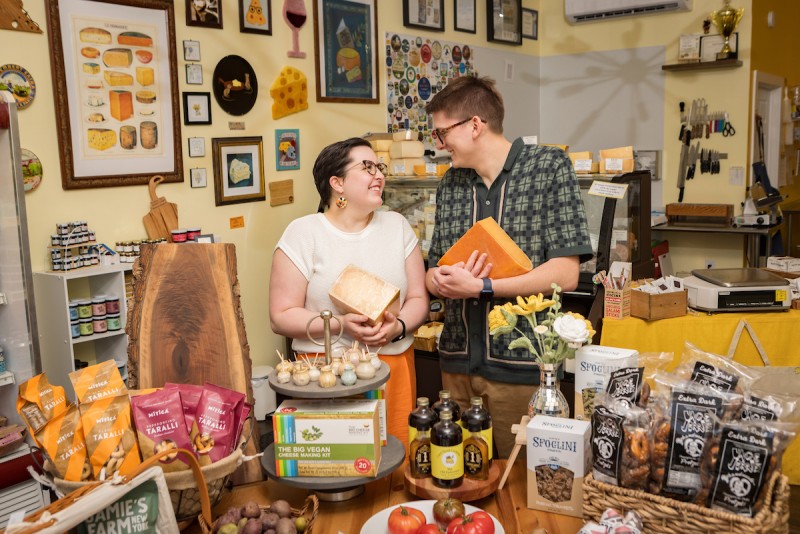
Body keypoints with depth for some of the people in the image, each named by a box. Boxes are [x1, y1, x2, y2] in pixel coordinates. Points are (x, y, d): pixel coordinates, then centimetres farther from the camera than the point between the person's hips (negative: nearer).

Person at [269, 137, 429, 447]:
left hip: (394, 367, 3)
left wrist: (398, 326, -12)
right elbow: (281, 316, -6)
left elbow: (418, 299, 8)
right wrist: (339, 325, -19)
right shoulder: (303, 233, -3)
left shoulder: (396, 226, 9)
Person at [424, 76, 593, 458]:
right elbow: (433, 275, 12)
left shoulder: (549, 167, -5)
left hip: (522, 365, -4)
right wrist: (441, 280, -12)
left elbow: (564, 274, -13)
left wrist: (479, 287, -16)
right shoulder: (450, 185, 10)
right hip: (458, 361, 5)